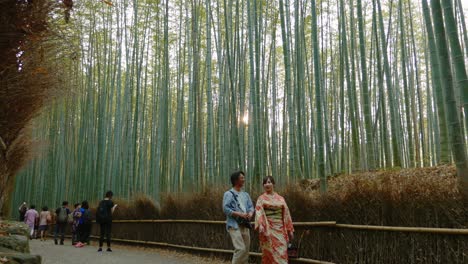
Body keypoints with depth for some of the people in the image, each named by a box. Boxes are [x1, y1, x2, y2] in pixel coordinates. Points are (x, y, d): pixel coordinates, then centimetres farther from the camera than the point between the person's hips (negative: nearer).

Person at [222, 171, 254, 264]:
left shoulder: (246, 195, 16)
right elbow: (225, 209, -13)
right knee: (240, 248, -16)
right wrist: (240, 214, -19)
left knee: (246, 249, 8)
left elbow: (251, 206, 14)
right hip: (234, 225, -7)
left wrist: (250, 213, -9)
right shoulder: (229, 194, -4)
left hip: (245, 225, 7)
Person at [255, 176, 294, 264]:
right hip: (268, 228, -2)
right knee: (269, 253, -2)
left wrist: (290, 229, 7)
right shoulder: (261, 198, 2)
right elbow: (259, 213, -11)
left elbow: (286, 214, 11)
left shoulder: (280, 199, 12)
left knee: (281, 253, -3)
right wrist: (260, 225, -27)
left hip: (280, 229, 3)